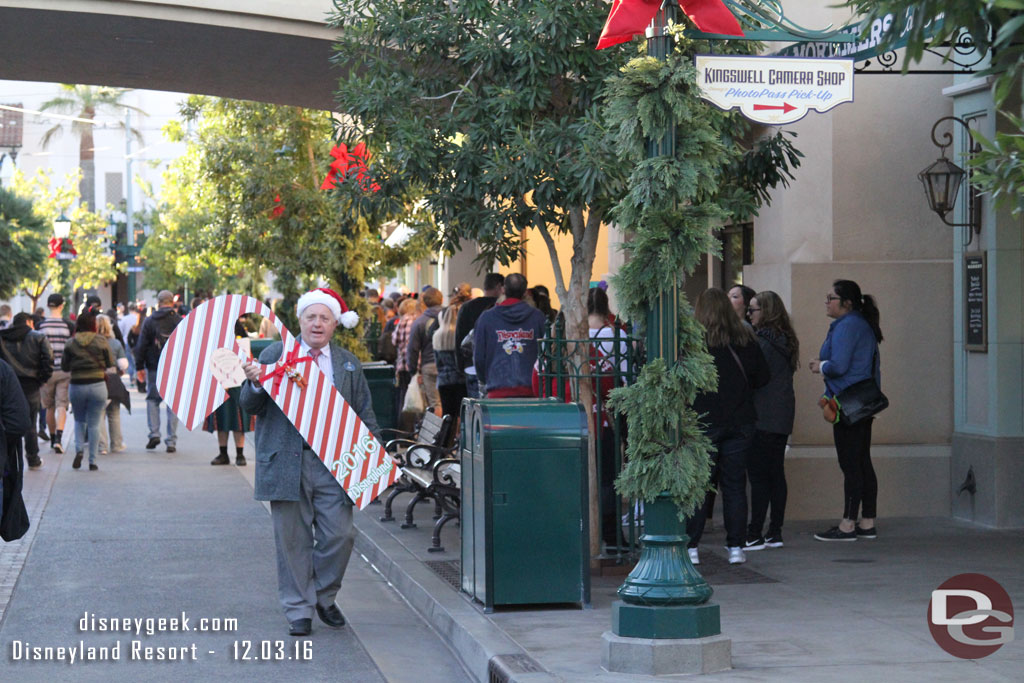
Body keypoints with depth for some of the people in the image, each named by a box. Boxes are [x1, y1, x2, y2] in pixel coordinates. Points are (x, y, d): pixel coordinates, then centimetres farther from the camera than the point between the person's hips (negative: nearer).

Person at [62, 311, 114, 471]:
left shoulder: (71, 343, -3)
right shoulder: (101, 341, -6)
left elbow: (64, 366, 2)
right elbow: (110, 363, -1)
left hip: (77, 386, 1)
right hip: (97, 385, -1)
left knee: (79, 420, 20)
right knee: (94, 424, 4)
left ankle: (79, 449, -1)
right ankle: (92, 461, 3)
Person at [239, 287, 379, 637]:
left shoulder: (348, 364, 14)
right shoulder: (274, 355, 6)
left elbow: (365, 414, 17)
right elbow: (249, 405, 6)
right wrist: (255, 384, -16)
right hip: (287, 461, -2)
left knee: (340, 534, -4)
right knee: (293, 538, 2)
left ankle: (324, 596, 20)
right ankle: (298, 610, 13)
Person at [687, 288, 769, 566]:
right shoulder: (746, 339, 1)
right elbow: (762, 377, 8)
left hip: (703, 421, -3)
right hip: (740, 422, 3)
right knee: (734, 484, 9)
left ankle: (690, 547, 1)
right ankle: (736, 547, 10)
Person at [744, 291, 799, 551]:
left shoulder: (762, 342, -15)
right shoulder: (786, 341, 12)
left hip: (762, 418, -9)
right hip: (782, 417, 9)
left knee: (758, 475, -6)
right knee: (776, 473, 11)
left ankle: (754, 535, -5)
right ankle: (775, 532, 14)